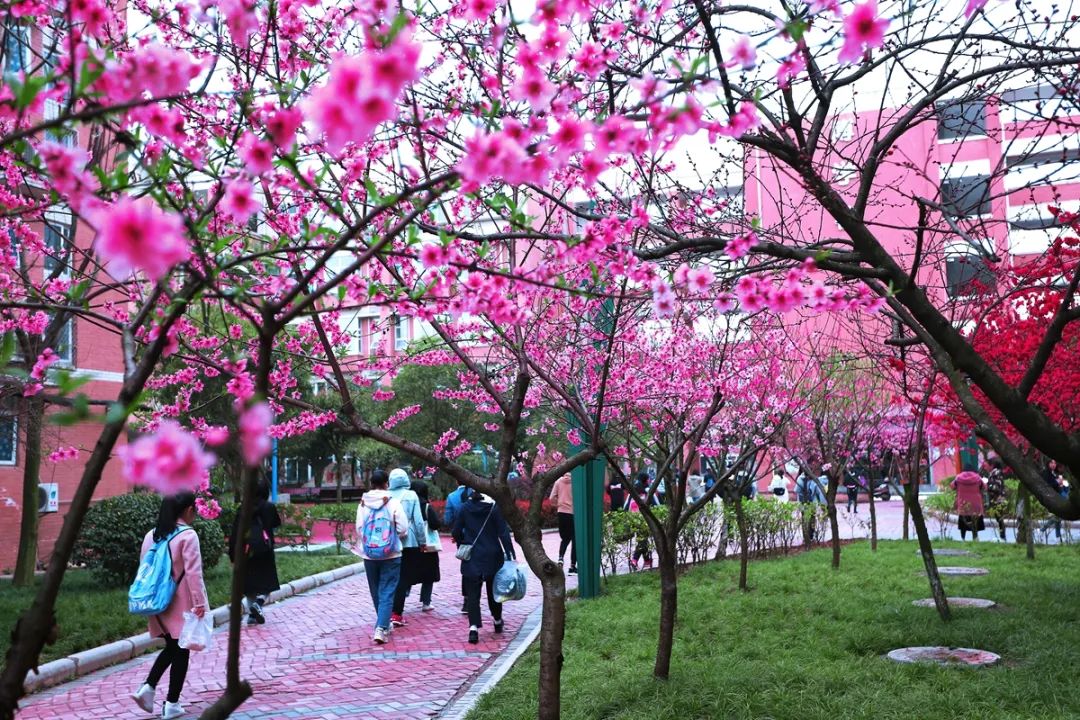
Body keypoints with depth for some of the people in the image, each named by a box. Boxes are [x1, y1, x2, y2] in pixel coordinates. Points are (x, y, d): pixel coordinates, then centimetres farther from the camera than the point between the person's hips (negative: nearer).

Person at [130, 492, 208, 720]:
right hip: (181, 605, -7)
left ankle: (148, 688, 5)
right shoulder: (188, 536, -14)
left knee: (170, 648, 20)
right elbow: (193, 573, -18)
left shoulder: (151, 536, 7)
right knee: (181, 652, 4)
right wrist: (200, 603, -14)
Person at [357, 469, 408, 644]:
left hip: (369, 555, 3)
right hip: (391, 554, -3)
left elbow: (359, 529, -1)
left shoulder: (363, 504, -4)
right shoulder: (393, 503, -11)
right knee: (387, 593, -1)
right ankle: (381, 629, -13)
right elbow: (403, 529, -9)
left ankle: (383, 625, 31)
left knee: (376, 592, 17)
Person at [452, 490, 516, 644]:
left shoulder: (465, 507, -4)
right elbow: (503, 533, -12)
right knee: (493, 590, 18)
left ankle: (474, 627, -12)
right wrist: (510, 554, -9)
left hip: (471, 558, 0)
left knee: (472, 593, 2)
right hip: (492, 557, 0)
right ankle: (497, 621, 33)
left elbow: (456, 532, 2)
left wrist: (463, 545, 18)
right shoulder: (494, 507, -10)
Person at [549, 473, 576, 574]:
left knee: (565, 539, 19)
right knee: (575, 540, 7)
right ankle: (572, 566, 6)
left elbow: (552, 498, 1)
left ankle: (560, 558, -4)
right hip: (574, 513, -4)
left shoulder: (558, 481, 1)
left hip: (562, 512, 4)